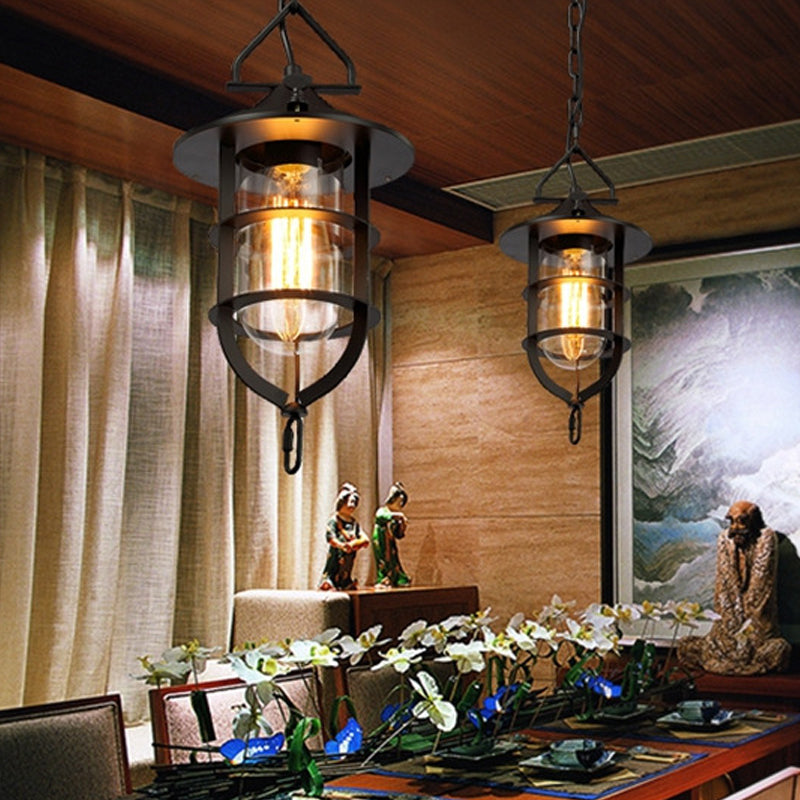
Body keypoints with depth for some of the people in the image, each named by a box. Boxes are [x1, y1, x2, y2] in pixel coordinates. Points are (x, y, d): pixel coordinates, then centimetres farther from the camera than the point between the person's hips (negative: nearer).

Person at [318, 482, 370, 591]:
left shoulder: (354, 523, 15)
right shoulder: (334, 520, -2)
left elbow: (366, 540, 7)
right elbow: (330, 537, -18)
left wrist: (353, 543, -14)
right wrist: (342, 546, -35)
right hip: (336, 556, -6)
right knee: (327, 587, -18)